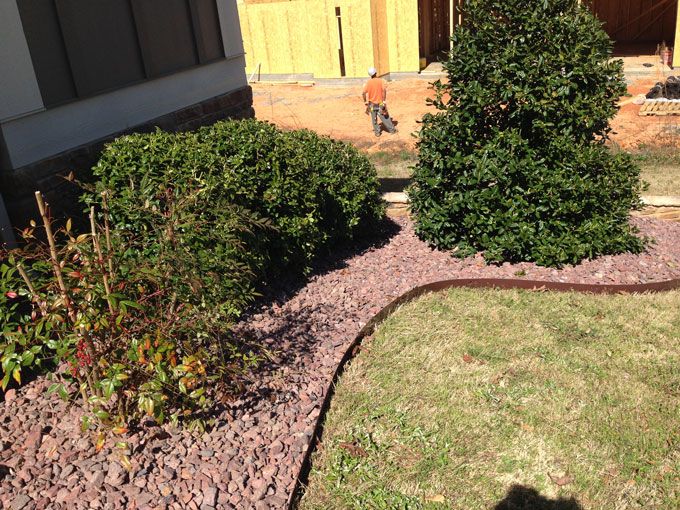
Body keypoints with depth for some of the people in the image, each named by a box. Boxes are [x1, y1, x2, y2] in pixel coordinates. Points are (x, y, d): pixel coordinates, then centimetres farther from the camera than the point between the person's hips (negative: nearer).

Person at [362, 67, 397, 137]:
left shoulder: (368, 82, -2)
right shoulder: (381, 80, -8)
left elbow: (364, 93, -8)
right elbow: (384, 90, -22)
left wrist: (365, 102, 2)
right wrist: (384, 101, -19)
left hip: (372, 104, 2)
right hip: (380, 104, -2)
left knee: (374, 119, 13)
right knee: (385, 117, 9)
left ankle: (377, 132, 16)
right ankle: (392, 129, 17)